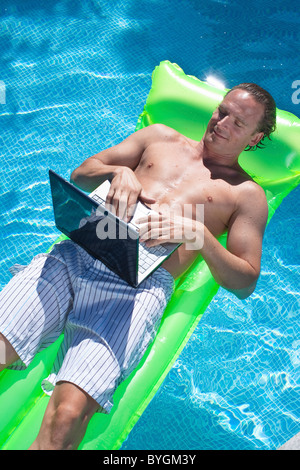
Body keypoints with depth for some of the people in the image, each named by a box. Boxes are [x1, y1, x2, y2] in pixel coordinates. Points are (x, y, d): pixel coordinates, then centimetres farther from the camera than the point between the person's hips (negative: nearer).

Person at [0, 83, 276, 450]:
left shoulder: (247, 195, 17)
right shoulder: (161, 136, 26)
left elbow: (246, 282, 9)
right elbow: (80, 174, 23)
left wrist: (198, 232, -6)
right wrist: (117, 171, 1)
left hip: (140, 285, -3)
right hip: (74, 255, 4)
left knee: (67, 415, -26)